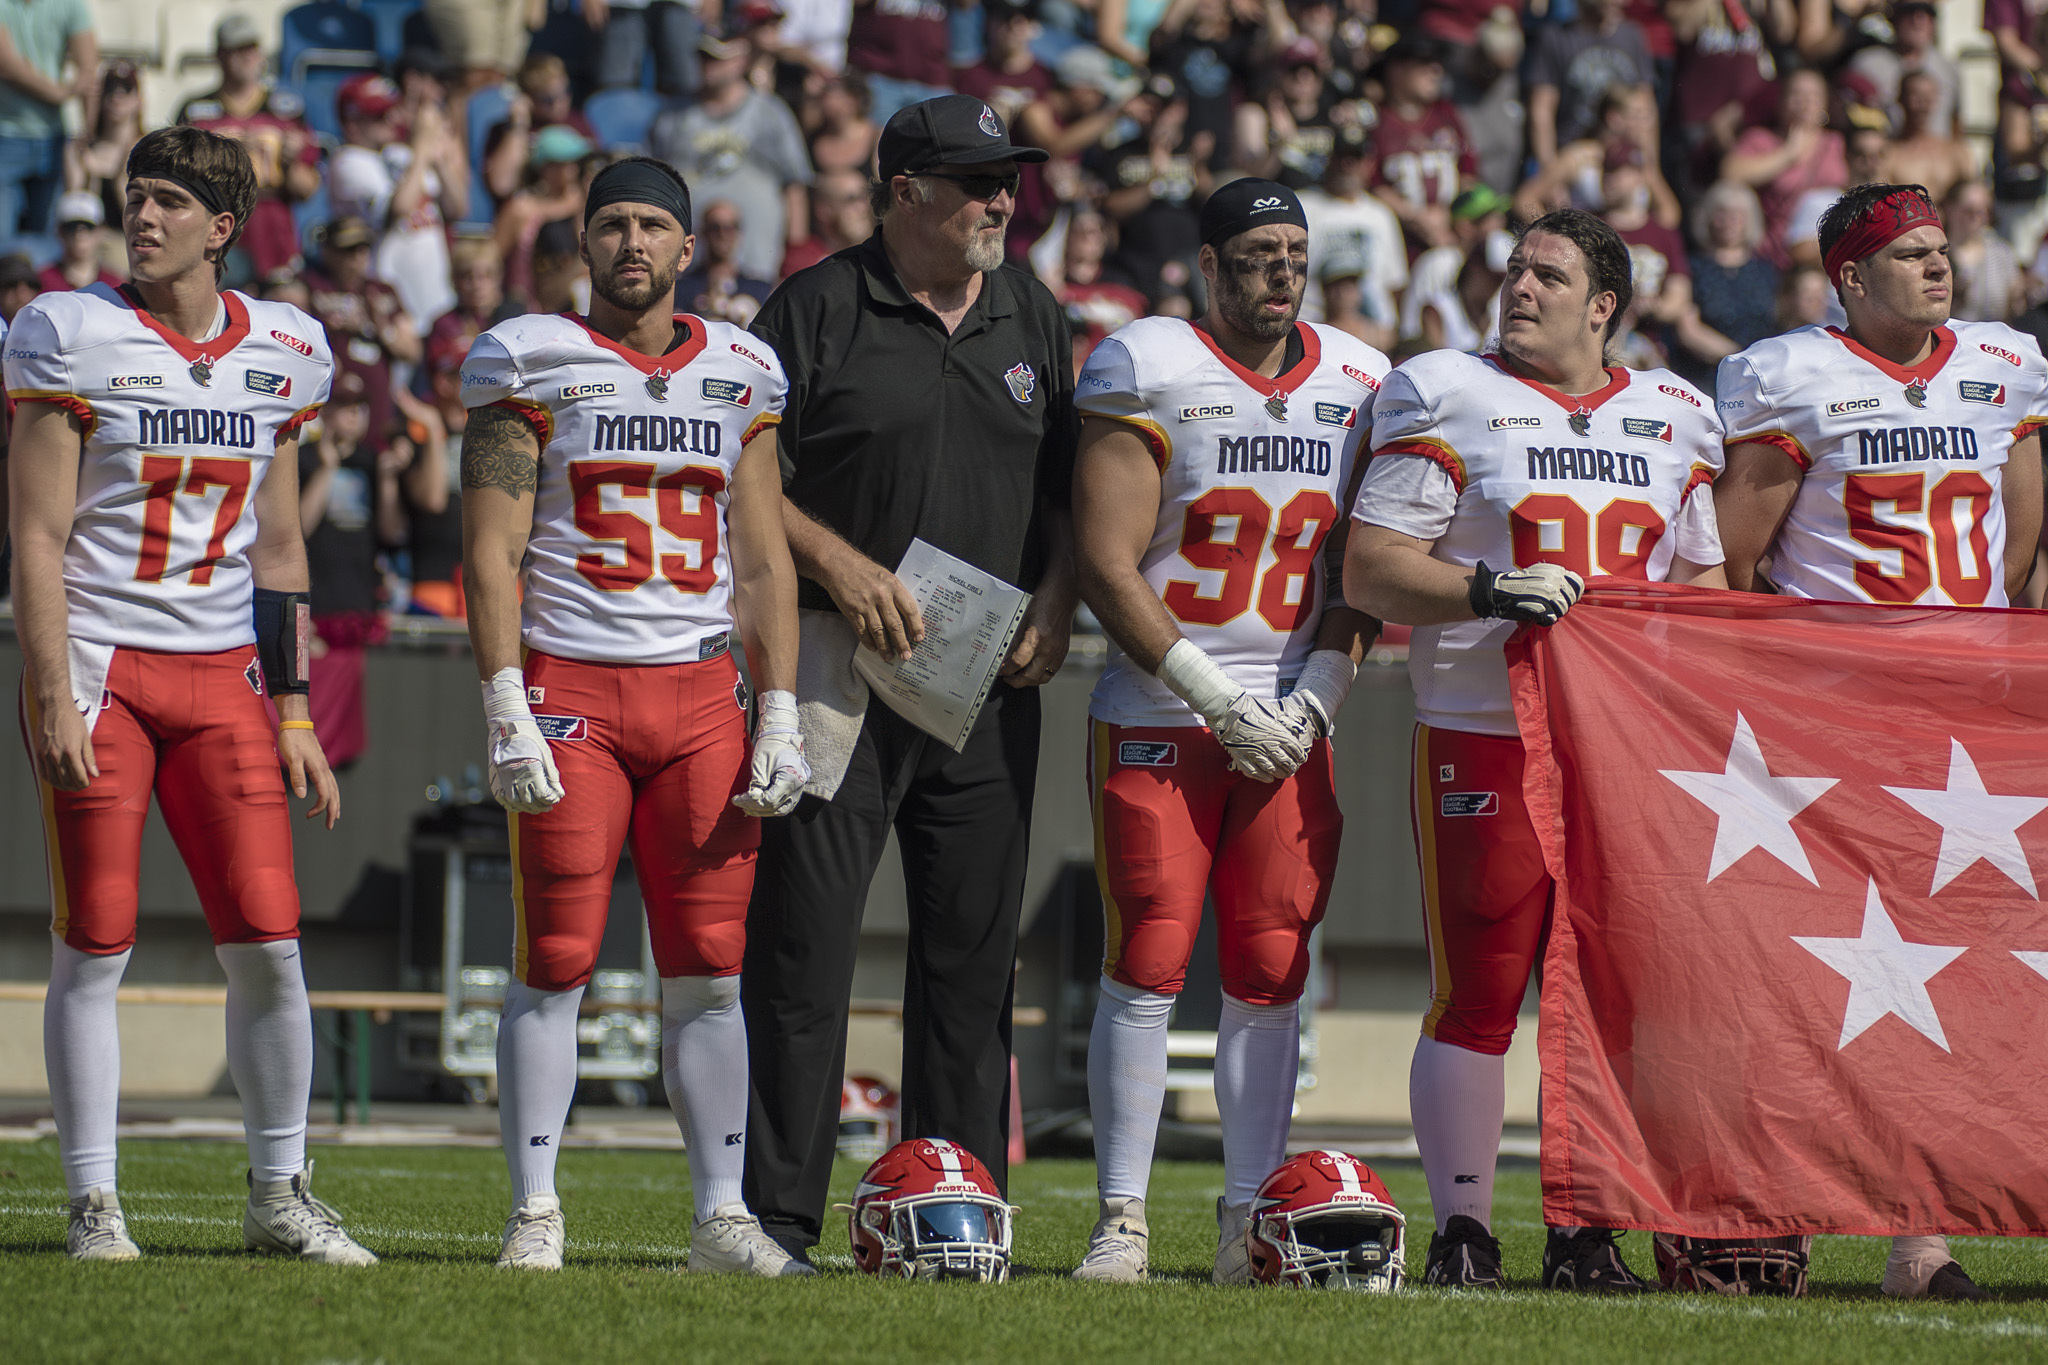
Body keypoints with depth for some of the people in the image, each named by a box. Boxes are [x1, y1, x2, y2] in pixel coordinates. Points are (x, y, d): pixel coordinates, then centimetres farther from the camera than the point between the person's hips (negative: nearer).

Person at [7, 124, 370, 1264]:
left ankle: (281, 1193, 10)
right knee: (96, 947, -3)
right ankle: (96, 1203, 5)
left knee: (269, 945, -1)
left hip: (221, 672, 3)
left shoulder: (280, 354, 8)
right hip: (98, 661, -3)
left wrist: (294, 713, 11)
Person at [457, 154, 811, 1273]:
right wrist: (507, 711, -12)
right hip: (567, 685, -3)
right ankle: (535, 1214, 2)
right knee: (554, 962, -4)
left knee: (707, 970, 2)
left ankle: (721, 1216, 8)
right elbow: (491, 553, -3)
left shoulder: (738, 376, 12)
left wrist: (779, 718, 6)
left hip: (699, 688, 3)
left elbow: (763, 563, 13)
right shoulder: (533, 363, 1)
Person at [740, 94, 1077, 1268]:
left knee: (975, 953, 6)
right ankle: (779, 1217, -3)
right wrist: (841, 567, -15)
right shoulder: (817, 311, -1)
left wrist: (1057, 601, 1)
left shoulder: (1033, 320, 13)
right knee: (806, 947, -6)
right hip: (846, 663, -4)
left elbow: (1072, 487, 18)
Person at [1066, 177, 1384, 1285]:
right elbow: (1106, 568, -10)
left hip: (1289, 725, 4)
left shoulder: (1357, 385, 9)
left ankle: (1250, 1216, 8)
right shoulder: (1150, 373, -6)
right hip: (1158, 718, -4)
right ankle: (1120, 1219, -1)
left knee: (1269, 976, 2)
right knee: (1147, 967, -7)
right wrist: (1219, 702, -12)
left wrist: (1315, 696, -2)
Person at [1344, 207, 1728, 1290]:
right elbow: (1369, 571, -3)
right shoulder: (1449, 400, 1)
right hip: (1485, 739, -4)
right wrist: (1487, 592, -18)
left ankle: (1587, 1233, 12)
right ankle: (1461, 1231, 0)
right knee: (1479, 992, -6)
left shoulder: (1673, 419, 15)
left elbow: (1702, 582, 22)